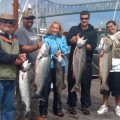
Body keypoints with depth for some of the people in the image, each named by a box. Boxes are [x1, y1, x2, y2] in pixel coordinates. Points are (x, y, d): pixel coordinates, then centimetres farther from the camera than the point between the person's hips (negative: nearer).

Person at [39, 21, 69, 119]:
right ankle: (43, 111, 11)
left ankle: (58, 109, 25)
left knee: (58, 88, 13)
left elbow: (67, 50, 4)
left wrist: (61, 52, -15)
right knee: (46, 88, 1)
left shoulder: (62, 38, 6)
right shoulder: (46, 39, -6)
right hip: (48, 66, -4)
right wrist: (53, 56, -23)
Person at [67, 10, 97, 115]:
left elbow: (92, 47, -7)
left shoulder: (93, 32, 3)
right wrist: (73, 39, -29)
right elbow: (67, 42, -7)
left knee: (86, 84, 5)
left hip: (87, 62, 0)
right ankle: (72, 105, 17)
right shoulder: (74, 29, 6)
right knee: (72, 83, 6)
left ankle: (85, 106, 17)